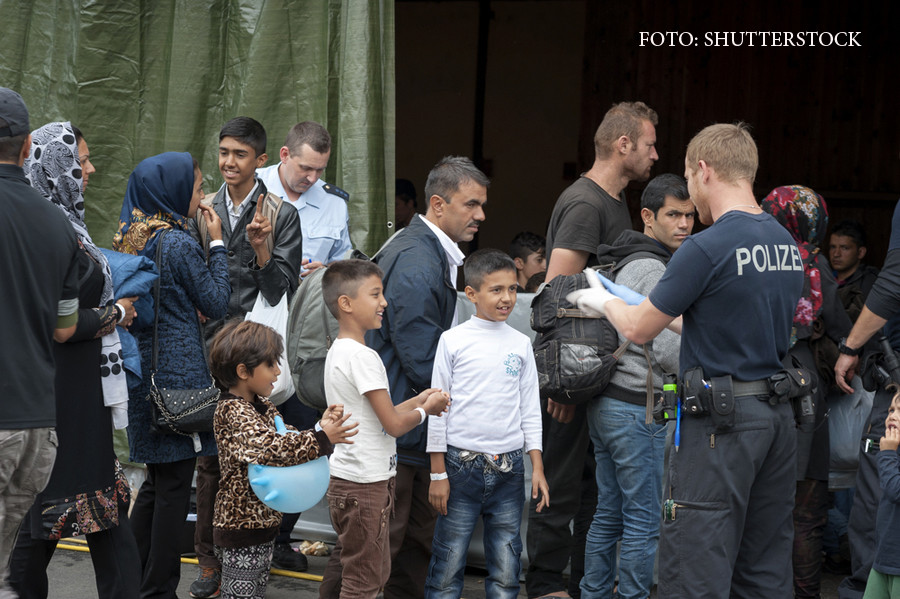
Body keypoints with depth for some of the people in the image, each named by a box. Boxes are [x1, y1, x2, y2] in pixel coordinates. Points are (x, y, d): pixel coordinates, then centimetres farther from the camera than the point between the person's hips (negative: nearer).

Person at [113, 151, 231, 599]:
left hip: (143, 370, 9)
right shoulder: (179, 243, -16)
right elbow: (216, 303, -8)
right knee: (174, 485, 1)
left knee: (157, 479, 18)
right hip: (177, 372, -9)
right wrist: (217, 244, -3)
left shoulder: (131, 237, 9)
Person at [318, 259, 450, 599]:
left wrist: (417, 400, 9)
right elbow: (393, 424, -18)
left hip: (345, 481, 10)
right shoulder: (362, 357, -19)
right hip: (365, 485, -10)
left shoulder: (337, 352, 12)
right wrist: (426, 409, 0)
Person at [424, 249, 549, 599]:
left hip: (509, 467, 3)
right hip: (461, 463, -3)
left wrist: (537, 468, 6)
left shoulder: (521, 344, 8)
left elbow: (530, 410, 12)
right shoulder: (453, 341, -1)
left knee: (506, 570, 4)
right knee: (449, 561, -1)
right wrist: (437, 473, -3)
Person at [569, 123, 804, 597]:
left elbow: (639, 330, -5)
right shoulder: (786, 244, 9)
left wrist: (604, 302, 15)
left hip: (720, 422, -8)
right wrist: (674, 317, 29)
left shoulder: (706, 248, -15)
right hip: (778, 415, 8)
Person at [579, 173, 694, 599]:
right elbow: (665, 348, -18)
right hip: (637, 408, -10)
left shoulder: (621, 262, 17)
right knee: (644, 522, -4)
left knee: (608, 514, 15)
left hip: (606, 404, 10)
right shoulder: (652, 268, -14)